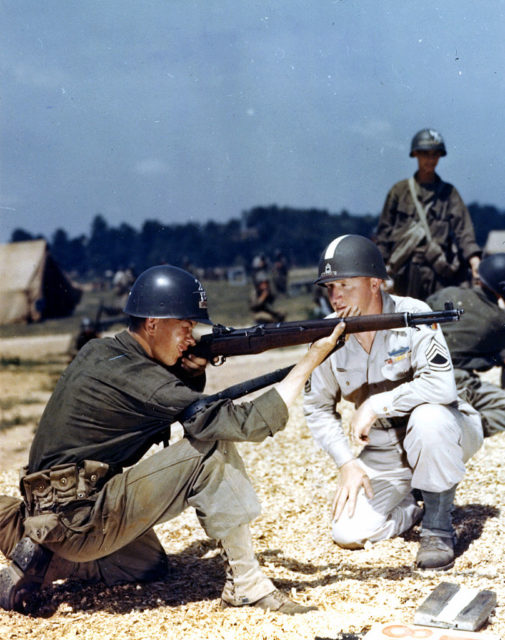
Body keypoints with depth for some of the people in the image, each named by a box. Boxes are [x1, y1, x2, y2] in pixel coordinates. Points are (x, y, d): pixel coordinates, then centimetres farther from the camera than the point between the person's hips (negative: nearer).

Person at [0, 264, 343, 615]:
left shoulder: (98, 352, 6)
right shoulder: (137, 378, -21)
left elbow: (179, 401, 19)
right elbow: (250, 422, -22)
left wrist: (193, 371, -3)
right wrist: (312, 359, -16)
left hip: (53, 513, 9)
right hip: (79, 522, -9)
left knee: (150, 566, 32)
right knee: (212, 450, -16)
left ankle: (42, 561, 17)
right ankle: (246, 583, -9)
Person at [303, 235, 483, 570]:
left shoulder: (411, 315, -21)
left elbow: (442, 385, -34)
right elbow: (318, 407, 2)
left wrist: (376, 405, -30)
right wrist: (347, 463, -7)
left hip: (446, 431, -4)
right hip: (385, 451, 4)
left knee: (427, 417, -39)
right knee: (348, 532, -13)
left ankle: (439, 528, -16)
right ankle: (409, 508, 20)